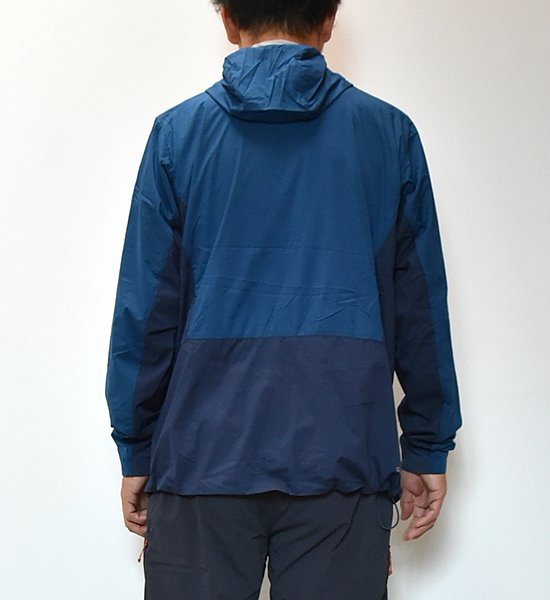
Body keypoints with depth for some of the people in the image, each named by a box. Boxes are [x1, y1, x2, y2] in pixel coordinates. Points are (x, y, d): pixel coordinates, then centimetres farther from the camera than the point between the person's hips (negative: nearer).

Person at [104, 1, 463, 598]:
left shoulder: (177, 132, 2)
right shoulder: (391, 133, 4)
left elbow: (146, 307, 0)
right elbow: (420, 307, 5)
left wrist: (135, 451, 7)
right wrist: (428, 448, 12)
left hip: (203, 453, 0)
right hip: (344, 454, 1)